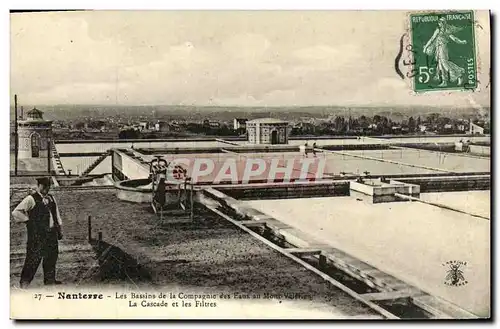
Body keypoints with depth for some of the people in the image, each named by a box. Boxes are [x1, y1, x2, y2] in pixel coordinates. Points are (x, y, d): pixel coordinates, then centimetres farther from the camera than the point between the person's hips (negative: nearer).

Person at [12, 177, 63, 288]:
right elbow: (16, 212, -10)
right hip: (37, 234, -6)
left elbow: (57, 215, 19)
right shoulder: (31, 199, -7)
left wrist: (60, 230, 16)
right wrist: (28, 220, -8)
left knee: (52, 256, 11)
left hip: (52, 233, 6)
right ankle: (25, 281, 4)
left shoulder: (51, 198, 14)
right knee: (34, 257, -5)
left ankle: (50, 280, 24)